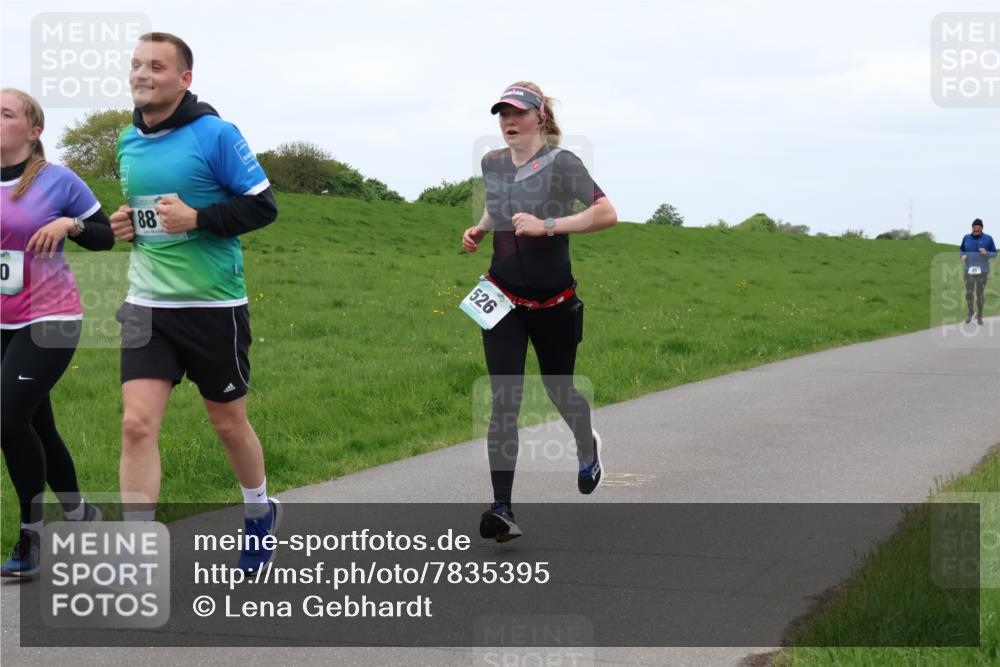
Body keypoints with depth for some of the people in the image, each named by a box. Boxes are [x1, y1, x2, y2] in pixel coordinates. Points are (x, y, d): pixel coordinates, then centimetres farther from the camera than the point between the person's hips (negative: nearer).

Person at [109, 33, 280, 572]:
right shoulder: (128, 142, 8)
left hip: (213, 305, -4)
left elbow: (262, 206, -11)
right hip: (147, 304, 4)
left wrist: (196, 219, -22)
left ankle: (260, 512, 41)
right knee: (137, 423, -10)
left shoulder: (214, 134, -10)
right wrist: (128, 224, 2)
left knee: (228, 422, 12)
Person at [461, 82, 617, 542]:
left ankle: (587, 448, 50)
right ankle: (502, 510, -14)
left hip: (554, 301, -3)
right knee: (504, 401, -9)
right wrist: (479, 230, 7)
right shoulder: (492, 164, 5)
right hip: (503, 299, 3)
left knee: (559, 390, 14)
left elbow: (606, 214, -21)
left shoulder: (561, 162, -11)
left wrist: (547, 226, -26)